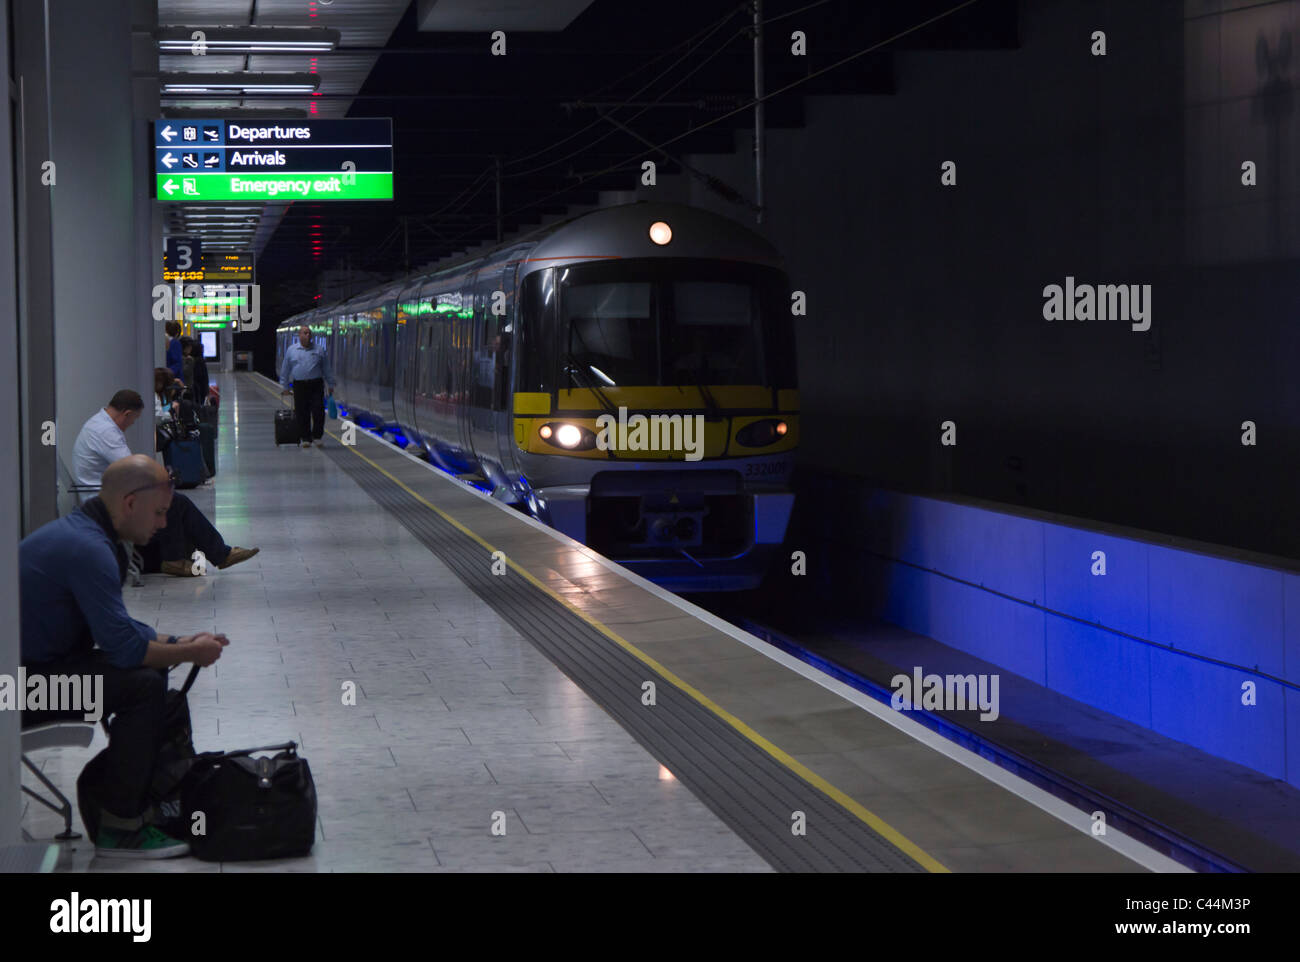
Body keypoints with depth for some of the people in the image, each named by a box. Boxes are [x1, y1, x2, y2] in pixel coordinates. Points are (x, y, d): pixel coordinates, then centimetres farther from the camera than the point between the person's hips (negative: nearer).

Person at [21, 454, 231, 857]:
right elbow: (123, 646, -22)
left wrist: (179, 641, 9)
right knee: (143, 685, -20)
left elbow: (118, 627, 20)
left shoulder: (81, 531, 11)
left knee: (148, 673, 13)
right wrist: (191, 653, -8)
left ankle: (99, 790, 18)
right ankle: (119, 828, -11)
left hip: (38, 662, 11)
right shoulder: (88, 548, -23)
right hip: (25, 680, -11)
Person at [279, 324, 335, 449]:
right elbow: (285, 370, 12)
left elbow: (326, 369, 12)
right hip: (299, 385, 0)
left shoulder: (319, 350, 9)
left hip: (316, 385, 0)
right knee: (302, 413, 0)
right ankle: (305, 438, 8)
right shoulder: (291, 350, 8)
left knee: (318, 411, -8)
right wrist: (285, 387, 10)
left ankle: (317, 436, 4)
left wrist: (331, 385, 11)